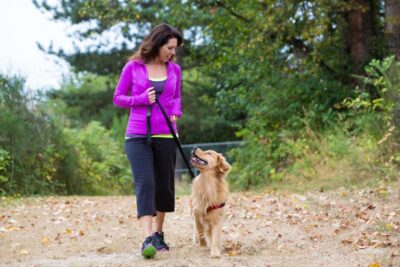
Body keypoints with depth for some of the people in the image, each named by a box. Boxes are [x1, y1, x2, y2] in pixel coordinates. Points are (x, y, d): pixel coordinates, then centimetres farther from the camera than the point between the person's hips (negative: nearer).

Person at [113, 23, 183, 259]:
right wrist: (142, 99, -13)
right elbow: (118, 98, 4)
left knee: (163, 185, 8)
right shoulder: (133, 67, -2)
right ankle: (147, 239, -21)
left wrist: (176, 113, -1)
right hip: (138, 136, -3)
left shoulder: (175, 70, 7)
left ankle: (158, 234, 25)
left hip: (165, 136, 3)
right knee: (145, 183, -15)